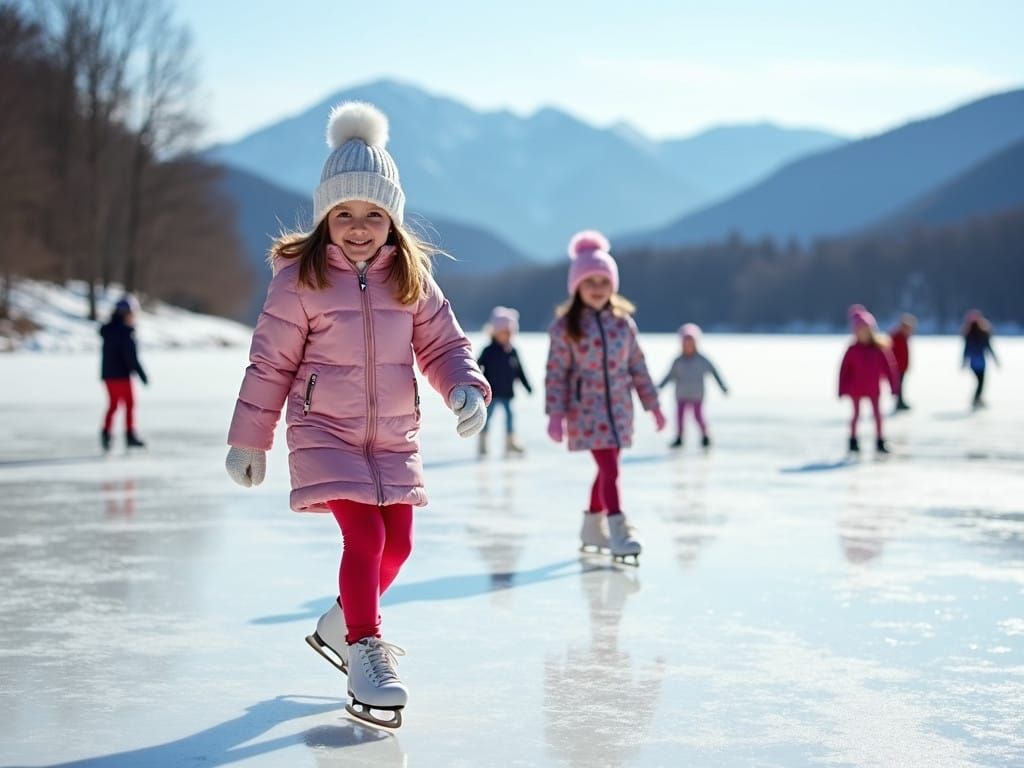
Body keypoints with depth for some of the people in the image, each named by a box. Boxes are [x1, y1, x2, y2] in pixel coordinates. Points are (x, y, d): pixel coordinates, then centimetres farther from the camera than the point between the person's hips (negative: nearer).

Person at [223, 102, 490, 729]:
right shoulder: (301, 278, -9)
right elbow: (271, 363, -4)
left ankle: (341, 625, 33)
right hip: (325, 433, -4)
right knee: (364, 536, -17)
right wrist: (250, 441, 1)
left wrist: (466, 387, -17)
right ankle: (365, 653, -7)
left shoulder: (411, 277, 0)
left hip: (394, 437, 5)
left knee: (397, 544, 8)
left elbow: (442, 343, 5)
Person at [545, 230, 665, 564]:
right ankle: (618, 533, -13)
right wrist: (555, 414, -12)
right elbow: (556, 373, -7)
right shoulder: (565, 327, -7)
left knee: (607, 468, 12)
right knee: (609, 468, -13)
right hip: (586, 408, -5)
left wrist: (653, 405, 11)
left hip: (619, 408, 5)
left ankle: (592, 528, 28)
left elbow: (637, 366, 10)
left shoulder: (623, 322, 4)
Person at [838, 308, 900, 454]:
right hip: (856, 388, -1)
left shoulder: (879, 349, -7)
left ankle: (880, 441, 14)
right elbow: (845, 370, -7)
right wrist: (842, 389, -8)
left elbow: (888, 368, -4)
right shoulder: (852, 350, -8)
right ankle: (853, 441, 18)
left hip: (873, 388, 1)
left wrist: (894, 386, -5)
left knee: (877, 413, 5)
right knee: (856, 413, 7)